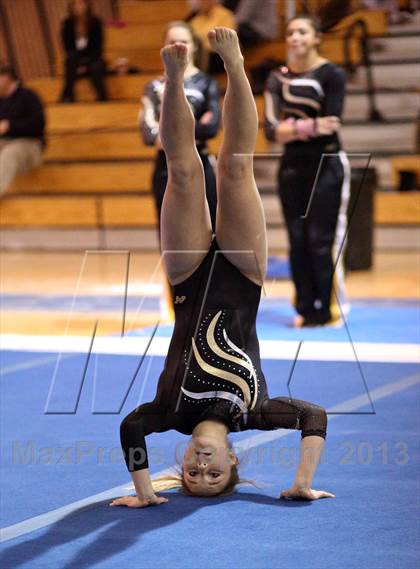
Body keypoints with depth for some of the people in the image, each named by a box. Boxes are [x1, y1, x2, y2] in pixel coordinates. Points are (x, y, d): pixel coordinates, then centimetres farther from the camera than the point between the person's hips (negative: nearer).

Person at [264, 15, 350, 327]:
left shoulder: (332, 75, -7)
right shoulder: (278, 78, 5)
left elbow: (330, 124, -17)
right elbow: (272, 130, -6)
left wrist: (291, 128, -14)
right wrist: (309, 127, -21)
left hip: (327, 166, -5)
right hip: (292, 167, 5)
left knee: (321, 242, -6)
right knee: (297, 242, 4)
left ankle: (326, 310, 1)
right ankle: (305, 308, 11)